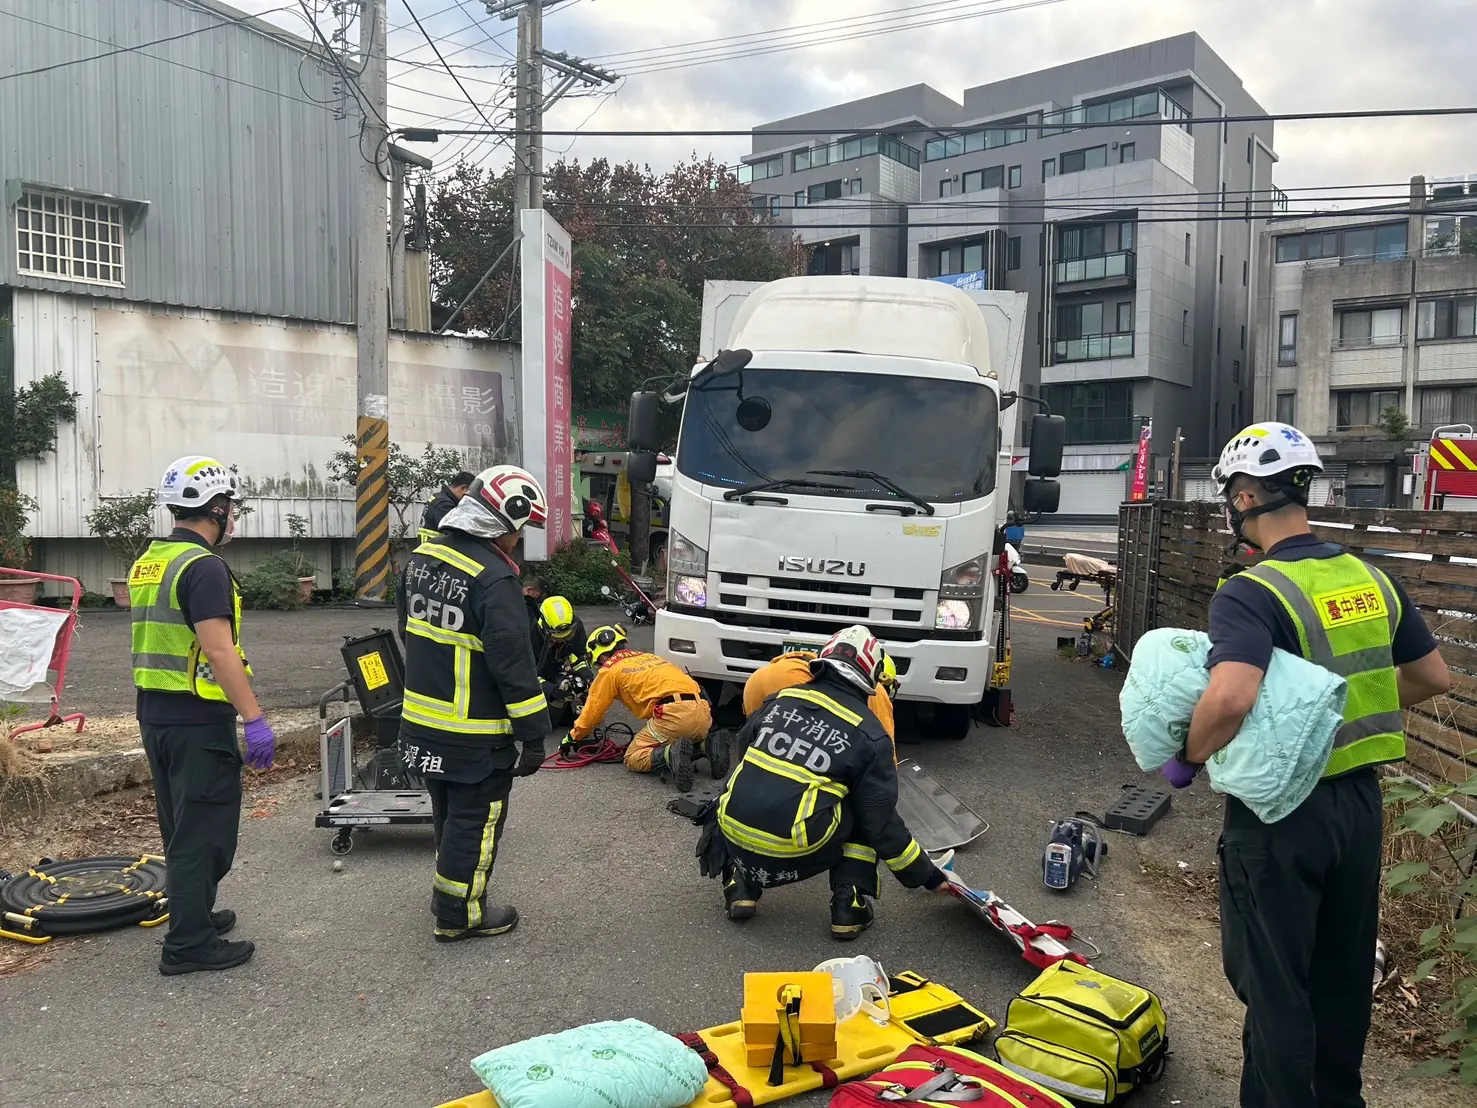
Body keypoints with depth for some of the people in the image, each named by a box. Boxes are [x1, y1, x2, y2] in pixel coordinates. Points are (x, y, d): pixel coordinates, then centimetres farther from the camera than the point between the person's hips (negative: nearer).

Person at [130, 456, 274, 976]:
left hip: (155, 714, 9)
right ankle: (189, 944, 7)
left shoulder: (148, 562, 12)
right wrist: (254, 718, -23)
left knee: (182, 828, 21)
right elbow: (218, 649, -25)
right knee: (204, 831, 0)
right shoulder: (203, 567, -18)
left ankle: (193, 913, 34)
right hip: (199, 722, -9)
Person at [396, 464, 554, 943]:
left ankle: (450, 895, 39)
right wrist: (533, 735, -14)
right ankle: (459, 915, 19)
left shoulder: (422, 557, 4)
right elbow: (514, 664, -22)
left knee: (449, 814, 24)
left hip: (422, 724, 8)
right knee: (475, 822, 8)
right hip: (475, 736, -8)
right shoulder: (494, 579, -23)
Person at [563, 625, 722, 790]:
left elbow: (593, 710, 18)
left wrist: (573, 737, 34)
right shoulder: (649, 657, 32)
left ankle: (671, 754, -19)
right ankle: (708, 746, 1)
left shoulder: (609, 669, 12)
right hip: (703, 711, 7)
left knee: (633, 759, 10)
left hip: (674, 714, -7)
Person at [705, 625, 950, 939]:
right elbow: (882, 823, 2)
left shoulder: (781, 699, 9)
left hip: (735, 840, 3)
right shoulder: (870, 736, -1)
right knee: (863, 814, 20)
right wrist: (928, 876, 14)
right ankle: (850, 904, 11)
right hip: (797, 856, -3)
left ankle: (741, 886, 19)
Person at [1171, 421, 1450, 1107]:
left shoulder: (1251, 594, -21)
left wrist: (1189, 758, -19)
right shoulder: (1372, 581, 2)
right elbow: (1435, 677, 13)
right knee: (1344, 969, 23)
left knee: (1273, 981, 8)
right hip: (1360, 798, 8)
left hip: (1281, 811, -7)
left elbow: (1230, 697, -37)